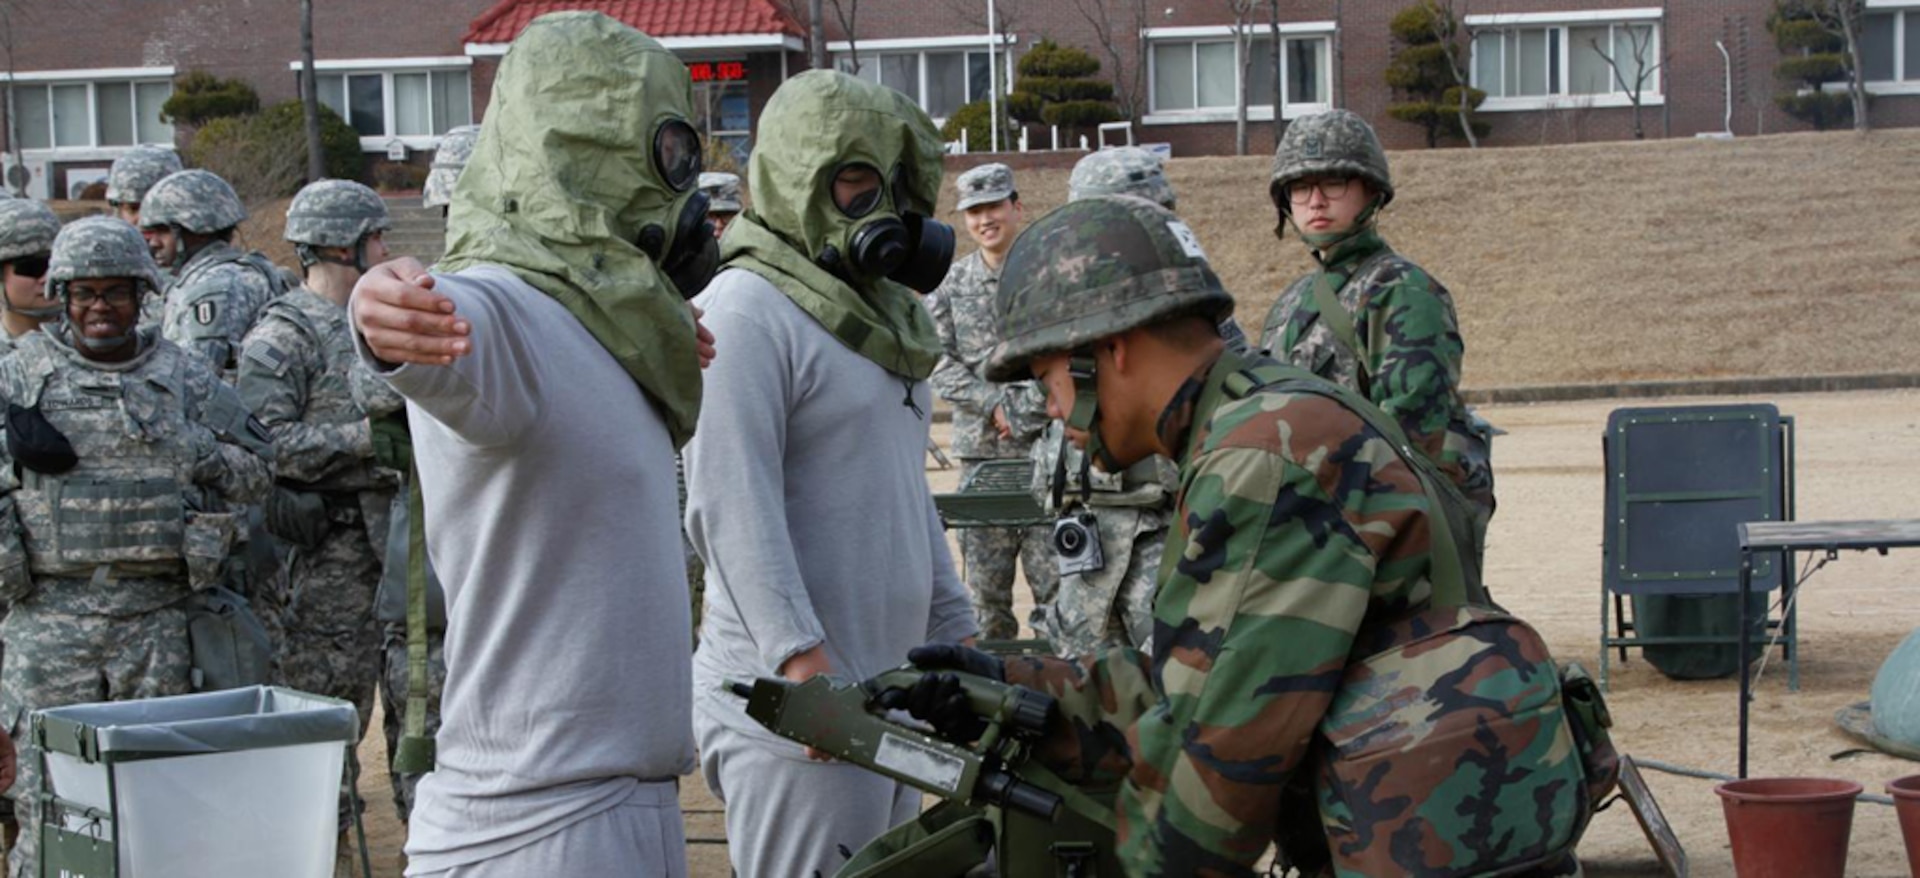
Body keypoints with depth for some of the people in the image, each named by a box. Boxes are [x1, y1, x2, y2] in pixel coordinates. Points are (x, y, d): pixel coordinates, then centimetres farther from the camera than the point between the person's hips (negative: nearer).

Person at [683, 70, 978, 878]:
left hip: (887, 690, 9)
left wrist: (955, 631, 21)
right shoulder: (745, 311, -12)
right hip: (793, 701, -9)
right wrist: (800, 657, -26)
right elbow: (730, 501, -20)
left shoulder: (878, 314, 18)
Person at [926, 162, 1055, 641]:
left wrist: (1021, 411, -13)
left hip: (1047, 445, -3)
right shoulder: (951, 285, 10)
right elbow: (939, 363, 3)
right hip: (979, 452, 3)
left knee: (1054, 575, -4)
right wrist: (994, 404, -10)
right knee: (984, 585, 6)